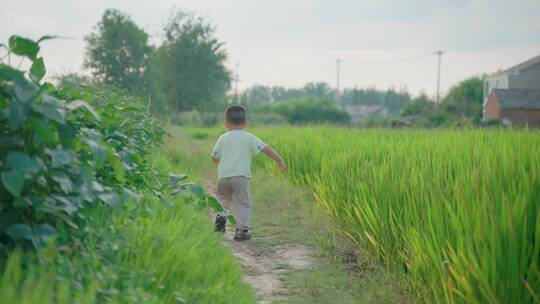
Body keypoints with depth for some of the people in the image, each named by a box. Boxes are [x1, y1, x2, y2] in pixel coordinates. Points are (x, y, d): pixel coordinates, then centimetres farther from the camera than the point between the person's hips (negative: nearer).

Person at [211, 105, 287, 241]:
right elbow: (266, 149, -3)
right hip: (241, 176, -3)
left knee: (222, 197, 26)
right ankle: (241, 230, -1)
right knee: (243, 204, 5)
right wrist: (279, 160, 3)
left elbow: (214, 157, 14)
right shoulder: (249, 137, 4)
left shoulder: (223, 138, 10)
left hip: (223, 175, 3)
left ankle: (220, 215, 3)